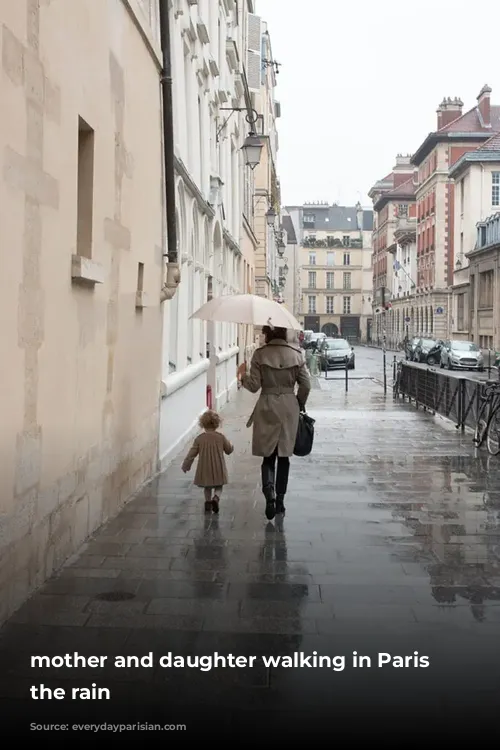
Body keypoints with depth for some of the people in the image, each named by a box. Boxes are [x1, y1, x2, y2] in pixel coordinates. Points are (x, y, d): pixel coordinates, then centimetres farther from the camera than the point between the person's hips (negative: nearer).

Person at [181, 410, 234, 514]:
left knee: (207, 487, 20)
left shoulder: (199, 439, -6)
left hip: (205, 469, 1)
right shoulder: (221, 437, -6)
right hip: (218, 469, -1)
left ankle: (208, 502, 12)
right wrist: (231, 446, 30)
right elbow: (229, 450, 7)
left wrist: (185, 465, 11)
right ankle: (216, 498, -13)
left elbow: (191, 454, -2)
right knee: (219, 487, 13)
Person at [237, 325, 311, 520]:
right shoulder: (296, 354, -1)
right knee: (283, 456, 12)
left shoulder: (260, 354, -7)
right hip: (289, 407, 2)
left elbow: (254, 385, -7)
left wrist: (243, 375, 12)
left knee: (268, 456, 6)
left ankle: (269, 493, -18)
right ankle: (280, 500, 16)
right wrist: (300, 405, 14)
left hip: (267, 407, -2)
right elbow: (306, 385, -1)